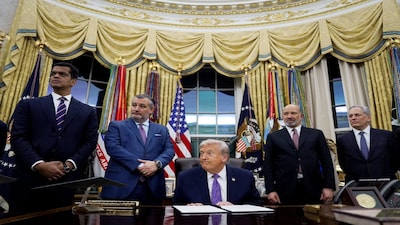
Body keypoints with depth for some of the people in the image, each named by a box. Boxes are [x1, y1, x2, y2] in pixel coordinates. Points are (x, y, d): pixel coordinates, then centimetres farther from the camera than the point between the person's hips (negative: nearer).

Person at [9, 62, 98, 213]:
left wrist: (69, 164, -11)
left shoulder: (87, 112, 10)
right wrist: (39, 165, -13)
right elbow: (18, 138, 0)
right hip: (29, 177, 0)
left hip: (66, 180, 0)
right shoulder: (28, 105, 10)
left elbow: (90, 142, 3)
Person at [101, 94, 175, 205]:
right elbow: (113, 147, -7)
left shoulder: (162, 130, 16)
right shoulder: (116, 126, 7)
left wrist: (157, 163, -14)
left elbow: (169, 150, 7)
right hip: (122, 187, -2)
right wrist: (138, 165, -16)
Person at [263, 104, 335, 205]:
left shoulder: (316, 134, 8)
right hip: (286, 191, -1)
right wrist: (270, 190, -4)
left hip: (313, 189, 1)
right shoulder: (273, 137, 5)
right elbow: (268, 165, 3)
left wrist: (328, 187, 0)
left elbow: (326, 161, 7)